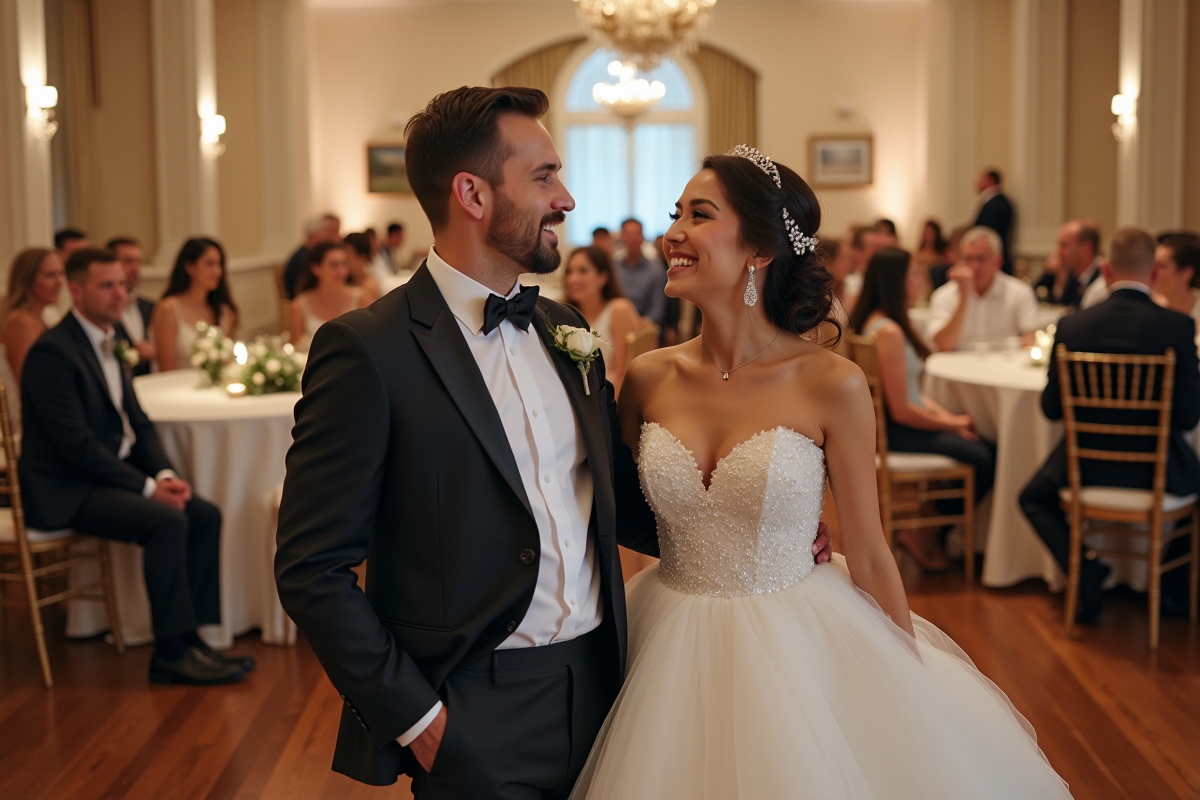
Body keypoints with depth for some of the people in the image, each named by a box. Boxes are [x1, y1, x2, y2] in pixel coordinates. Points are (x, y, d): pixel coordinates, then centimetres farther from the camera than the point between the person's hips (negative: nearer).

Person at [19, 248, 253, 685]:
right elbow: (77, 444, -22)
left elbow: (137, 422, 14)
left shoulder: (108, 342, 13)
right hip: (66, 490, -9)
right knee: (167, 522, -27)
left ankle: (192, 637, -4)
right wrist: (147, 487, -20)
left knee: (205, 515, -7)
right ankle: (171, 652, -16)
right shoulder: (53, 352, -17)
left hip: (114, 473, 9)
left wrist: (164, 475, -4)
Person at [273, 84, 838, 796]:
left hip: (598, 687, 6)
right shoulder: (367, 350, -13)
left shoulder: (566, 330, 8)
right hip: (476, 723, -6)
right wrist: (412, 716, -13)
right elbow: (312, 569, -13)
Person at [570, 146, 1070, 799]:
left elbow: (870, 558, -5)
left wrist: (918, 689, 1)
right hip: (672, 658, 3)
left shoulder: (831, 385, -13)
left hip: (795, 651, -2)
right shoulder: (649, 380, -4)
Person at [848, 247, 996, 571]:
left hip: (904, 421, 10)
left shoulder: (884, 322, 11)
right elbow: (901, 410, -20)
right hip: (896, 432, -10)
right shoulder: (888, 332, -20)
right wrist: (953, 424, -8)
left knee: (989, 448, 0)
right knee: (983, 459, -18)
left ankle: (928, 530, 7)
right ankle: (924, 532, -1)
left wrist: (946, 415, 3)